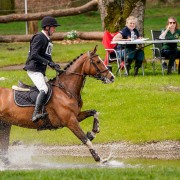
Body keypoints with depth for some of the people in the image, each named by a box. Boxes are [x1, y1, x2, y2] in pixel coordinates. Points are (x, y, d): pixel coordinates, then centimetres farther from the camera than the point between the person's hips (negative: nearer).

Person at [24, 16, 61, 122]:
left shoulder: (47, 40, 17)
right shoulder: (39, 38, -13)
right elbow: (34, 55, -22)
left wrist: (54, 65, 3)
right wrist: (49, 62, -25)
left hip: (41, 71, 11)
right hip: (34, 69, -11)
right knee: (44, 89, -25)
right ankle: (36, 114, -32)